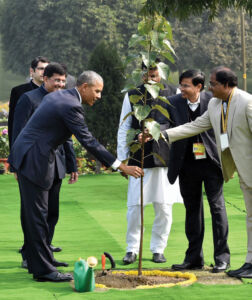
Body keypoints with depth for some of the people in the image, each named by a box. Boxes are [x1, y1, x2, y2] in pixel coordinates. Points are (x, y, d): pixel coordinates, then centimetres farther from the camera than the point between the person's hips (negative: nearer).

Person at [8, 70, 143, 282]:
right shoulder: (71, 106, -18)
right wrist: (121, 166, -20)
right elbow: (89, 142, -21)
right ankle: (43, 269, -2)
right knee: (37, 215, -6)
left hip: (26, 155, 10)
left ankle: (38, 262, 24)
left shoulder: (57, 96, 13)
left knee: (33, 214, 16)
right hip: (33, 159, -10)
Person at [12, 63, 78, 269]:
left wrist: (72, 166, 18)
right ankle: (29, 256, 6)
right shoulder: (29, 99, -5)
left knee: (52, 213, 8)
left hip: (55, 166, 6)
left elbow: (67, 137, 21)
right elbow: (18, 134, -7)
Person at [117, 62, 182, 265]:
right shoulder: (131, 96, 6)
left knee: (164, 207, 4)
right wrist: (122, 159, 5)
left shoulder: (174, 94, 4)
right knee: (134, 206, -2)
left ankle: (158, 249, 17)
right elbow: (123, 130, 9)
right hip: (139, 160, 0)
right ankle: (132, 249, 12)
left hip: (166, 158, 0)